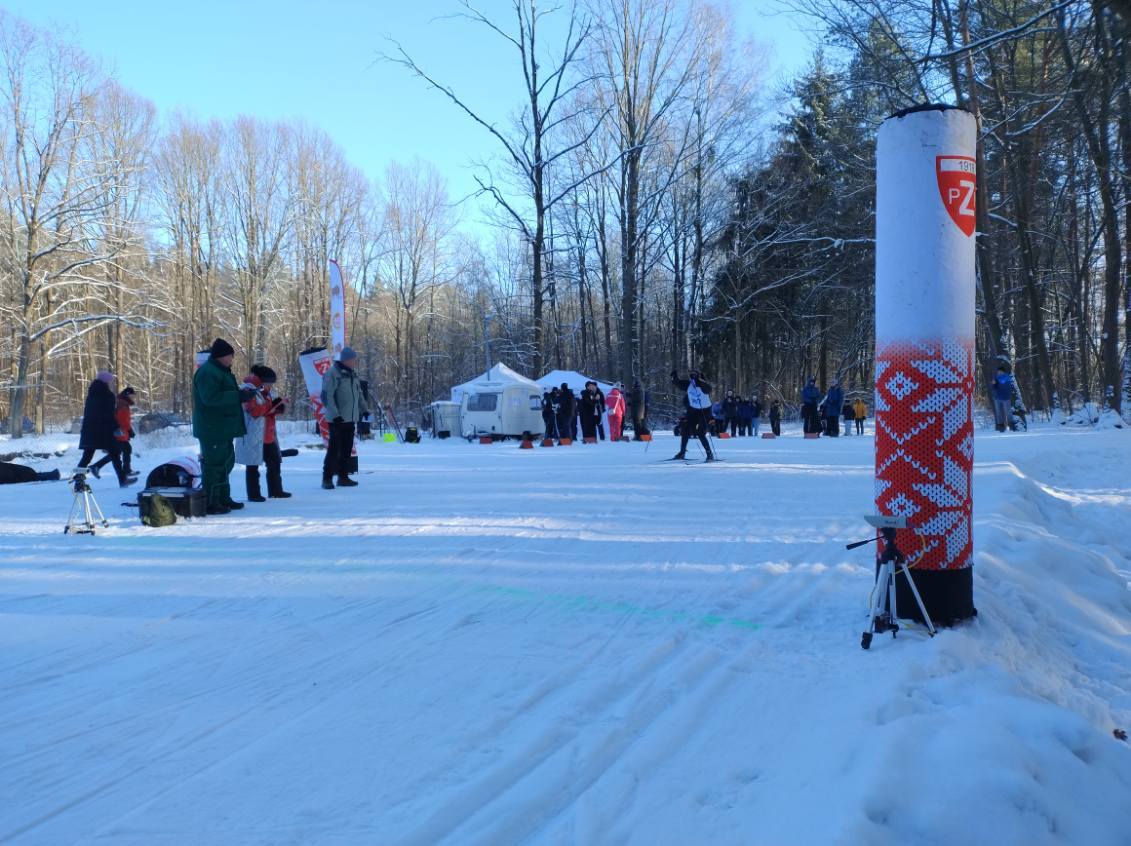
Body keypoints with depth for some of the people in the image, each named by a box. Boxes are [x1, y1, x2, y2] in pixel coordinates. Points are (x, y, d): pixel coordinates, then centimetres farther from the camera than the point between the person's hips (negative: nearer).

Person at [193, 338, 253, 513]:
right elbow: (211, 398, -26)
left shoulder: (220, 371, 18)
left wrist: (242, 393, 8)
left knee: (225, 463, 17)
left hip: (223, 429, 11)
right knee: (214, 464, -7)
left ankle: (223, 498, 27)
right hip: (212, 429, -11)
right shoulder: (207, 372, -16)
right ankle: (210, 503, -2)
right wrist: (239, 396, -24)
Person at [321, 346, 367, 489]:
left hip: (351, 418, 8)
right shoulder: (332, 374, -13)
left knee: (347, 449, 11)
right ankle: (327, 478, 1)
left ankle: (343, 477, 18)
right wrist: (335, 414, -22)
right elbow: (326, 396, -17)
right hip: (337, 419, -8)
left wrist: (364, 409, 15)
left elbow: (359, 393, 23)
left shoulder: (352, 374, 13)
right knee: (334, 449, -6)